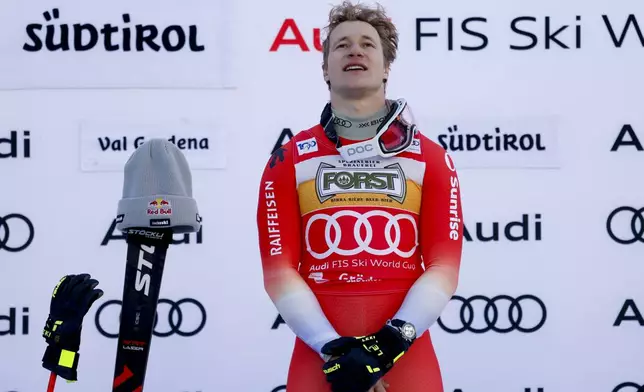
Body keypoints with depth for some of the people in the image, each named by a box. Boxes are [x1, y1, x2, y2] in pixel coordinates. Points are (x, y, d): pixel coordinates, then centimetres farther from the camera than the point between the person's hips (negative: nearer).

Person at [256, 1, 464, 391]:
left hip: (408, 358, 0)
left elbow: (444, 266, -1)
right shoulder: (290, 160, 6)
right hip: (317, 359, 0)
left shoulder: (430, 158, 6)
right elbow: (279, 271, 0)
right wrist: (333, 349, -12)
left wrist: (392, 341, -14)